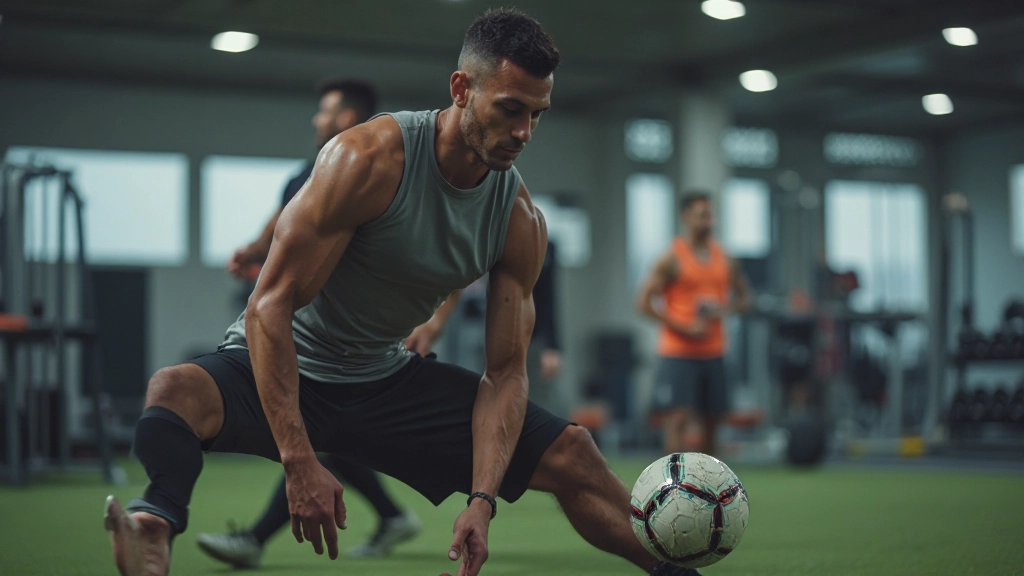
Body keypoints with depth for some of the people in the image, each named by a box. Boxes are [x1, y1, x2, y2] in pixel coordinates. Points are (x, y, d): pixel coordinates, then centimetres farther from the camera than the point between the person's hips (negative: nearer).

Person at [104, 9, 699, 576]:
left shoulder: (521, 221, -6)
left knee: (571, 453, -1)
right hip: (283, 369, -5)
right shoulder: (370, 160, -23)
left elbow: (505, 372, -3)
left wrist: (482, 501, -19)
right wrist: (299, 462, -33)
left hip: (388, 378, 5)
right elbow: (270, 304, -25)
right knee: (173, 391, -38)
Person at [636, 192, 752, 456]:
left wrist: (727, 309, -5)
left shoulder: (724, 259, 9)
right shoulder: (672, 259, -7)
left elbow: (744, 297, 19)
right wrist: (684, 328, -16)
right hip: (679, 353, -6)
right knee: (678, 418, -11)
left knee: (711, 420, 10)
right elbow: (643, 302, -10)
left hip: (713, 352, 6)